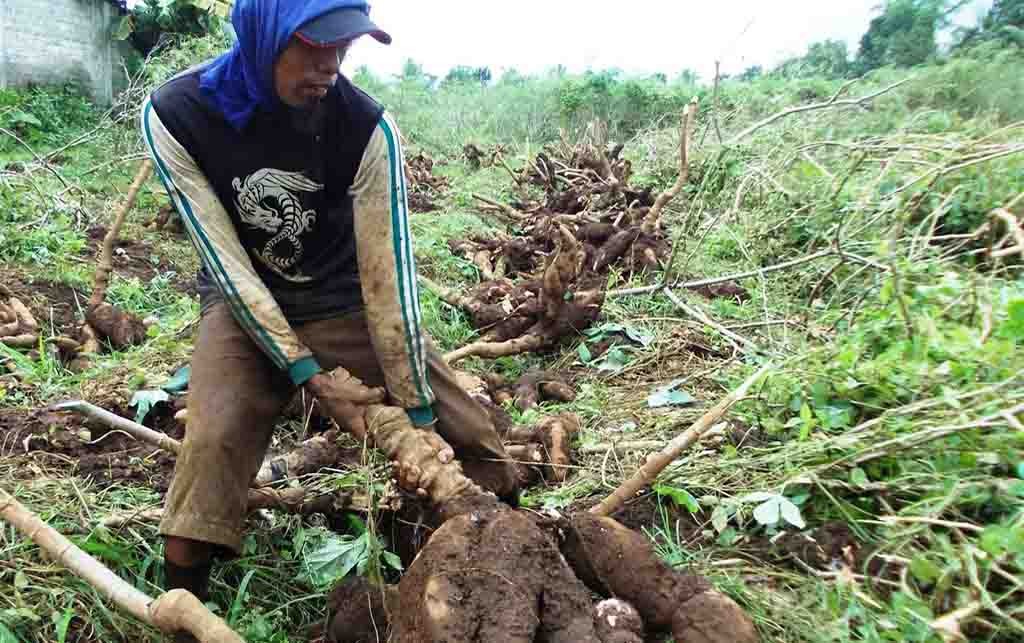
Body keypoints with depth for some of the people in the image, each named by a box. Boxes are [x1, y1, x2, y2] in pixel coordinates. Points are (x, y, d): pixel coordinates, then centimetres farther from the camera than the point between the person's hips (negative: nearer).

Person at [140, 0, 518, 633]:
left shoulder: (368, 126, -24)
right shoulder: (175, 114, -21)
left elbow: (389, 273, -23)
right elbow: (226, 260, -19)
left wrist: (418, 414, -21)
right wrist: (307, 373, -23)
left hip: (346, 301, 0)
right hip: (245, 303, 0)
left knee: (478, 448, -5)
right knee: (212, 445, -25)